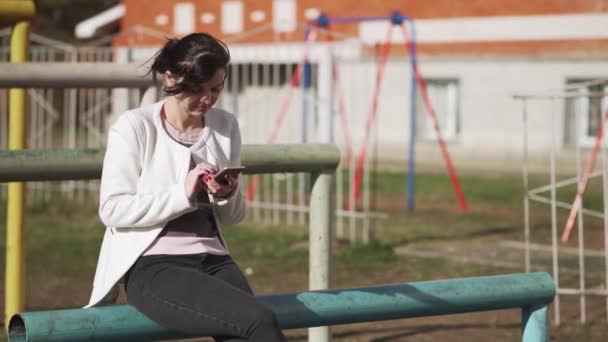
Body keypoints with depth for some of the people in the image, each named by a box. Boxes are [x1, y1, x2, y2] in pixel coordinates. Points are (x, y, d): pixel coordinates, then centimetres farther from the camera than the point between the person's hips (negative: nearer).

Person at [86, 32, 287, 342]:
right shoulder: (134, 127, -3)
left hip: (213, 260, 5)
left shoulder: (225, 125, 11)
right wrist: (183, 193, -17)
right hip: (153, 266, -5)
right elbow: (112, 209, -9)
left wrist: (228, 195, -6)